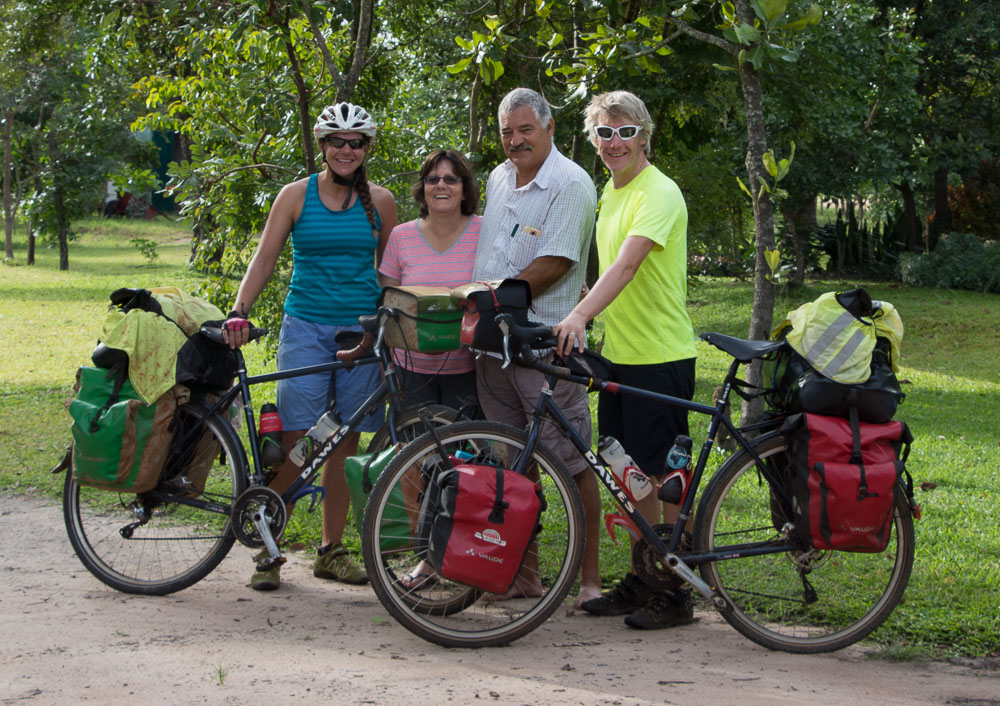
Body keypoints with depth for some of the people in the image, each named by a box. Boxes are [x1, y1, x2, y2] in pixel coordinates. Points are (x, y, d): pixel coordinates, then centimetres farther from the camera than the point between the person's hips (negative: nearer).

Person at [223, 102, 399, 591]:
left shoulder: (380, 201, 7)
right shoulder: (297, 195, 1)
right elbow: (265, 258, -1)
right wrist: (239, 313, -14)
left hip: (360, 330, 2)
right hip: (305, 328, -2)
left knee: (344, 442, 5)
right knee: (296, 442, -10)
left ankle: (331, 551, 14)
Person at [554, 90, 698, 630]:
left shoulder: (658, 193, -16)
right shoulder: (612, 190, 13)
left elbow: (626, 264, -30)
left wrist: (579, 316, -41)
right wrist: (584, 320, 19)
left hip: (661, 355, -9)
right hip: (621, 353, 9)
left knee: (664, 475, -3)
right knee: (635, 474, 13)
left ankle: (675, 593, 4)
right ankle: (642, 581, 22)